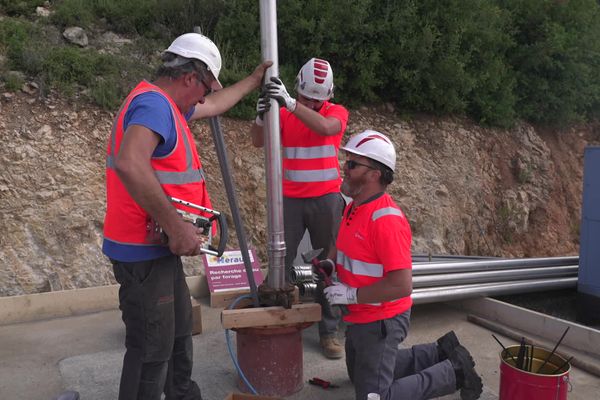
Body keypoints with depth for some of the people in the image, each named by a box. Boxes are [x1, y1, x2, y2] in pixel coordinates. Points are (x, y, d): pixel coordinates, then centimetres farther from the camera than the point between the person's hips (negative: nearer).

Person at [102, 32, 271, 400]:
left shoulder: (165, 105, 14)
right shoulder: (154, 103, -19)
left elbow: (214, 106, 33)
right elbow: (129, 164, -37)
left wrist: (254, 80, 42)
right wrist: (176, 227, -33)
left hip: (161, 247, 10)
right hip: (144, 251, -10)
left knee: (180, 330, 23)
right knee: (152, 349, 1)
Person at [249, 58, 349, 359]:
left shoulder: (337, 112, 0)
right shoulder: (284, 113, 4)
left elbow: (325, 127, -23)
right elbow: (258, 142, -7)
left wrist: (291, 103, -34)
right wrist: (261, 117, -28)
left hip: (326, 198, 0)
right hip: (290, 199, 1)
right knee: (280, 263, -1)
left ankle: (329, 331, 14)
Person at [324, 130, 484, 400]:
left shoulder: (386, 218, -29)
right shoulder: (353, 207, 1)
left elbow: (402, 285, -31)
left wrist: (352, 295, -25)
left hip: (380, 322, -10)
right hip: (359, 317, 10)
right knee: (359, 376, 28)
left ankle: (453, 372, 13)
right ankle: (440, 353, 32)